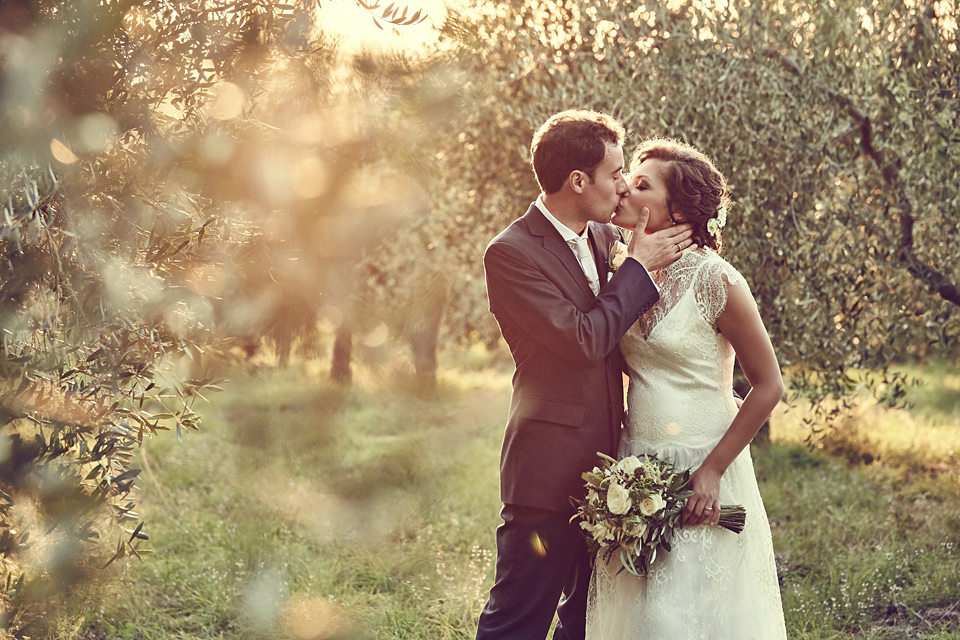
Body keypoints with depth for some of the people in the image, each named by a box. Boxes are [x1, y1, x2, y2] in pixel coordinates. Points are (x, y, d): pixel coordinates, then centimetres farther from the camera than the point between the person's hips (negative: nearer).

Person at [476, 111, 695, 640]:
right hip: (549, 472, -8)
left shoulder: (607, 239, 10)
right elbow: (586, 339, -20)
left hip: (605, 469, 8)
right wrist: (637, 265, -11)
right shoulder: (511, 253, -13)